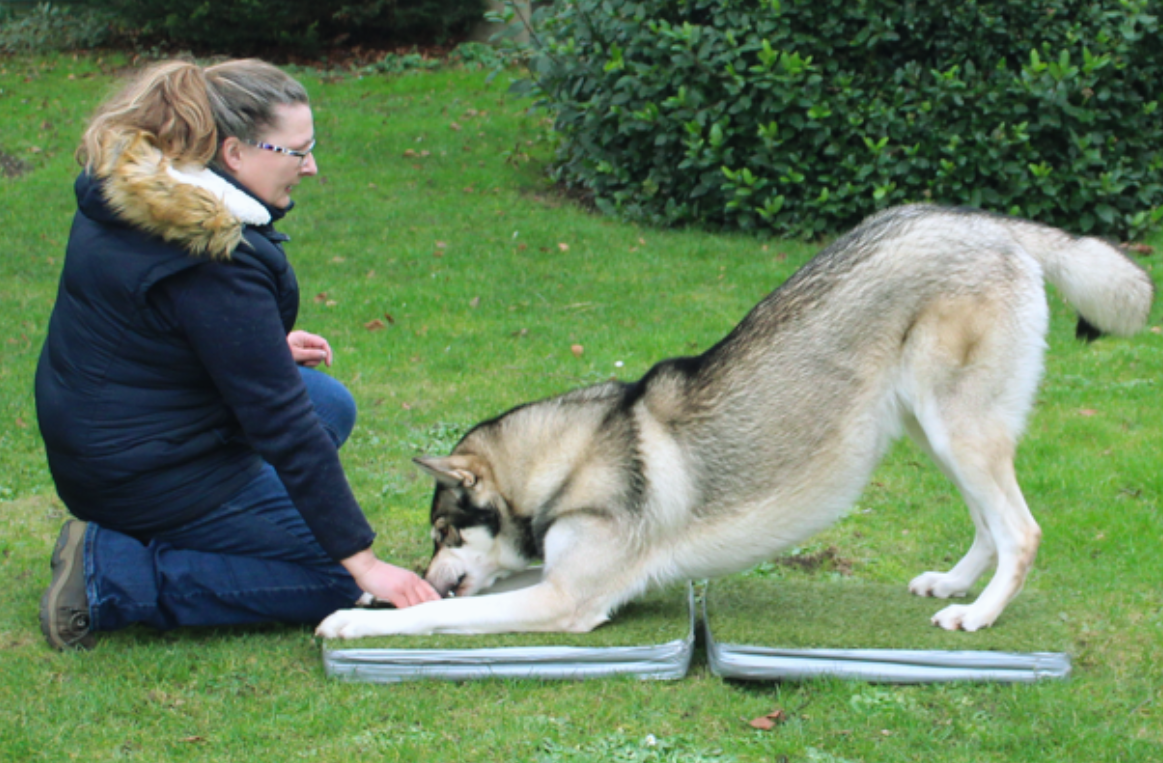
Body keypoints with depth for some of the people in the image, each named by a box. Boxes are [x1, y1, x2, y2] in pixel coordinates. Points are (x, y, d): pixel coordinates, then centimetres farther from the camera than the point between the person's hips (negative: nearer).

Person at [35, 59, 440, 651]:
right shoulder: (215, 260, -27)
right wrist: (364, 562, -20)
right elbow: (282, 425, -25)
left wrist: (270, 351, 9)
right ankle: (116, 577, -7)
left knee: (329, 403, 19)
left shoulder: (127, 189, 1)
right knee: (336, 579, 1)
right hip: (150, 477, -9)